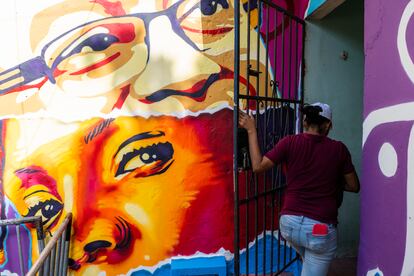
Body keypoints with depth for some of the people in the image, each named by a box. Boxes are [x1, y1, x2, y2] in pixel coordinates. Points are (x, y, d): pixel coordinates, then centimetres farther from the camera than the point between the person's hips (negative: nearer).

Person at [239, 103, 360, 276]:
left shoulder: (290, 142, -7)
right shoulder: (338, 149, -5)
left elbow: (258, 166, -6)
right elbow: (354, 187, 3)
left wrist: (251, 130, -1)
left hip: (289, 223, 2)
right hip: (320, 229, -2)